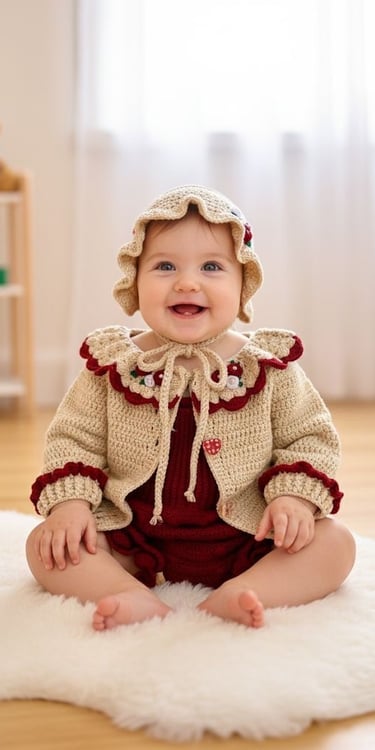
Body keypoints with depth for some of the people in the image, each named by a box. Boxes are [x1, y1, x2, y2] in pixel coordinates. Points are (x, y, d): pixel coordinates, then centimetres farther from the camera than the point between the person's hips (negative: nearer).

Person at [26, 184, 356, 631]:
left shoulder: (269, 366, -4)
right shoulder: (112, 364, -2)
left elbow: (310, 438, 2)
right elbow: (73, 437, 4)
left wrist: (295, 497, -16)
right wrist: (69, 500, -13)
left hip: (244, 543, 0)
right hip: (132, 546, 1)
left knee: (335, 543, -19)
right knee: (46, 544, -16)